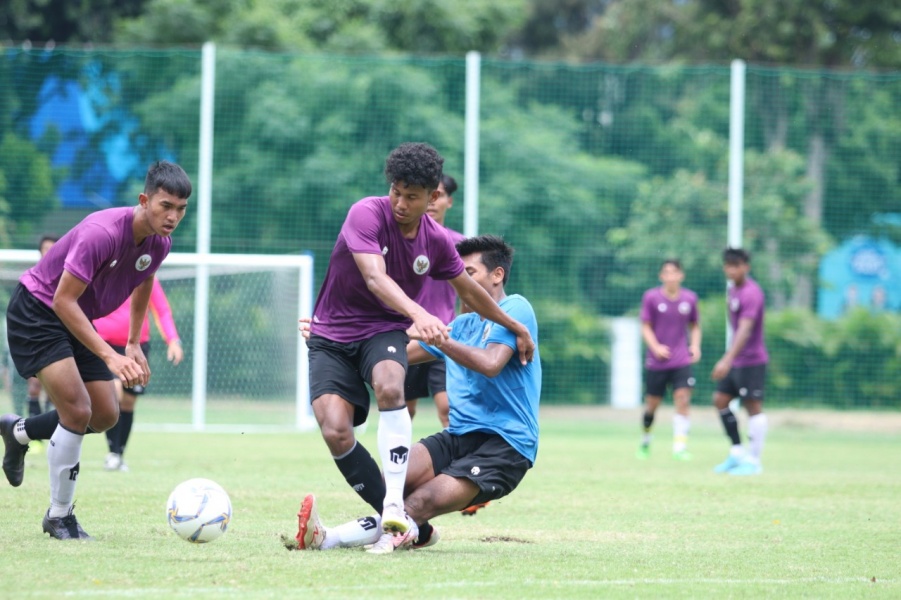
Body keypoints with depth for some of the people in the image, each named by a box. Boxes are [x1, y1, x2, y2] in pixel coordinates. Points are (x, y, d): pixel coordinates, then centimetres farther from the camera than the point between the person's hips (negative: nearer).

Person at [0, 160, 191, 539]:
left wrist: (134, 345, 15)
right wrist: (110, 357, -33)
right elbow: (63, 300, -31)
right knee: (78, 410, -18)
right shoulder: (102, 233, -32)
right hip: (37, 312, -8)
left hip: (76, 321, 8)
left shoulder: (159, 244, -7)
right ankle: (59, 516, -3)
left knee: (106, 415, 6)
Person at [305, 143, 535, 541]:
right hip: (332, 335, -2)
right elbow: (375, 277, -35)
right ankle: (398, 521, -9)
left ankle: (394, 505, -35)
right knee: (336, 432, -23)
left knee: (389, 388, -34)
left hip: (384, 331, 2)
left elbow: (470, 291, 16)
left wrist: (516, 328, 26)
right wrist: (418, 314, -52)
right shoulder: (367, 214, -19)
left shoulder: (436, 241, -3)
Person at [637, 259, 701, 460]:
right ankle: (645, 440, 30)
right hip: (657, 361, -1)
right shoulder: (651, 297, -3)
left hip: (682, 361, 1)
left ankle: (680, 446, -13)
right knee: (652, 404, 6)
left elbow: (695, 326, 15)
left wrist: (695, 345, -2)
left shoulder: (690, 298, 3)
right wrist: (656, 347, -17)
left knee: (682, 399, -14)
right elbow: (646, 327, -2)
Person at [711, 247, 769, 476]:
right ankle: (737, 453, 15)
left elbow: (745, 330, -28)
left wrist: (727, 360, -37)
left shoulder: (751, 294, -19)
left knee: (753, 407, -5)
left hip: (751, 361, -10)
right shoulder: (733, 290, 11)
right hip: (736, 361, 10)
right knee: (720, 400, 9)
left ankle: (754, 461, -1)